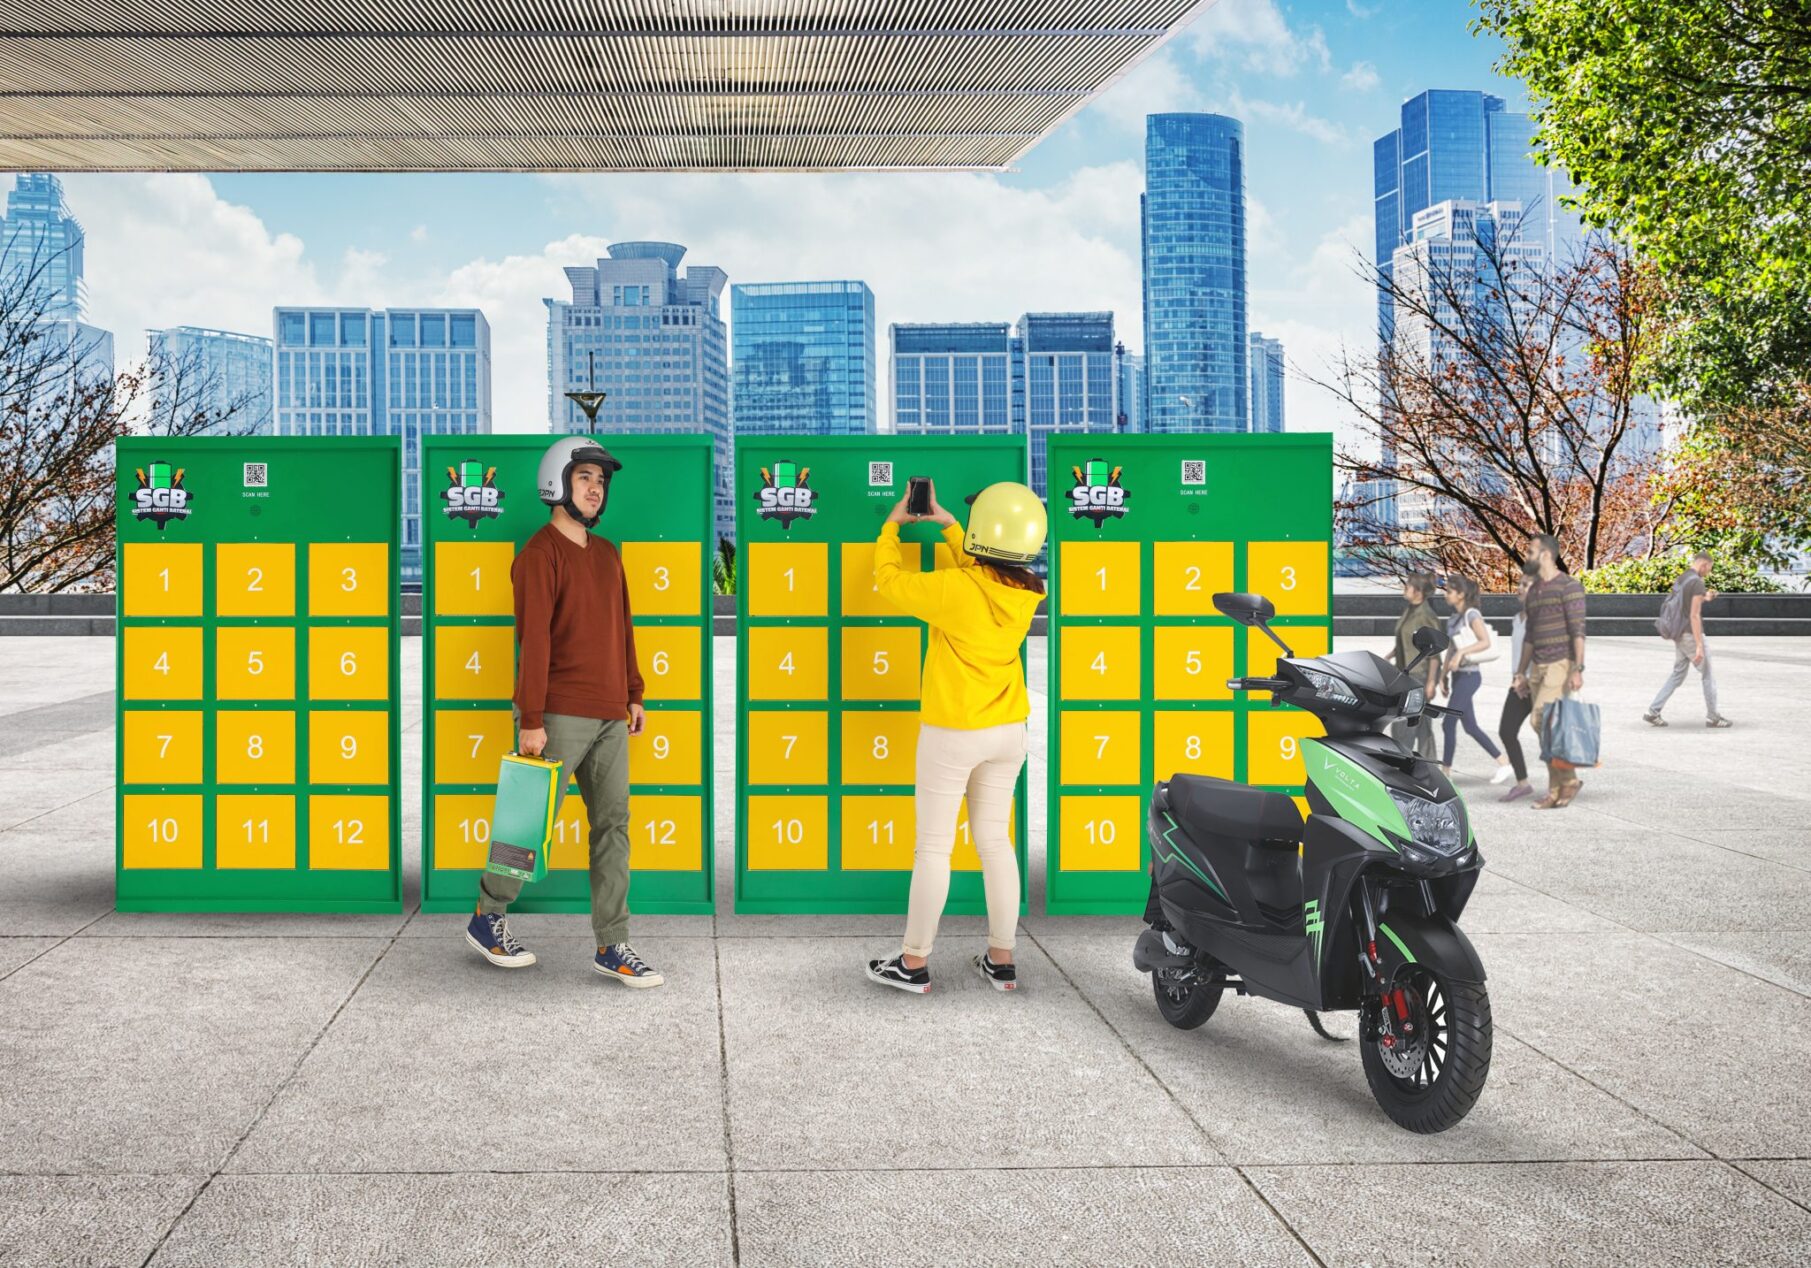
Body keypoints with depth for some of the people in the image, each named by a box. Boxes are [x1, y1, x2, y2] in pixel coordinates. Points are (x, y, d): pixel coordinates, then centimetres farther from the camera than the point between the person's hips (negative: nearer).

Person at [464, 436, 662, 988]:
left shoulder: (607, 554, 15)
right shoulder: (540, 554, -9)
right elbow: (533, 640, -15)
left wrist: (633, 694, 17)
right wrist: (530, 720, -18)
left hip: (609, 716, 7)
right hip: (559, 715, -7)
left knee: (613, 823, 5)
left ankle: (612, 945, 10)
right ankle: (487, 918, 22)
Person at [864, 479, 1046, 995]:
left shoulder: (955, 589, -22)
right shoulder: (1025, 592, -4)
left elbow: (890, 581, -8)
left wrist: (892, 526, 9)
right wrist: (946, 525, 22)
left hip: (952, 734, -6)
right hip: (1007, 731, 6)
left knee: (933, 846, 2)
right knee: (995, 842, 13)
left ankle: (914, 963, 11)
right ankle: (1001, 960, 18)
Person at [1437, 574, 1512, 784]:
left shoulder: (1472, 615, -10)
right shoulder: (1454, 617, 14)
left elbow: (1485, 642, -22)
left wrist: (1461, 652, -32)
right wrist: (1444, 676, 17)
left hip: (1469, 675, -9)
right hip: (1458, 675, 9)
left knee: (1448, 722, -9)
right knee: (1470, 726, 10)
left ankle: (1446, 772, -2)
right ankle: (1503, 764, 18)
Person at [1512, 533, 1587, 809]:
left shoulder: (1569, 586, -8)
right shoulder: (1533, 590, 17)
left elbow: (1578, 630, -14)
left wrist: (1578, 669, -21)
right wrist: (1521, 672, 19)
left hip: (1561, 664, -8)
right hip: (1538, 667, 8)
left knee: (1541, 721, -17)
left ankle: (1569, 779, -3)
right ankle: (1557, 791, 10)